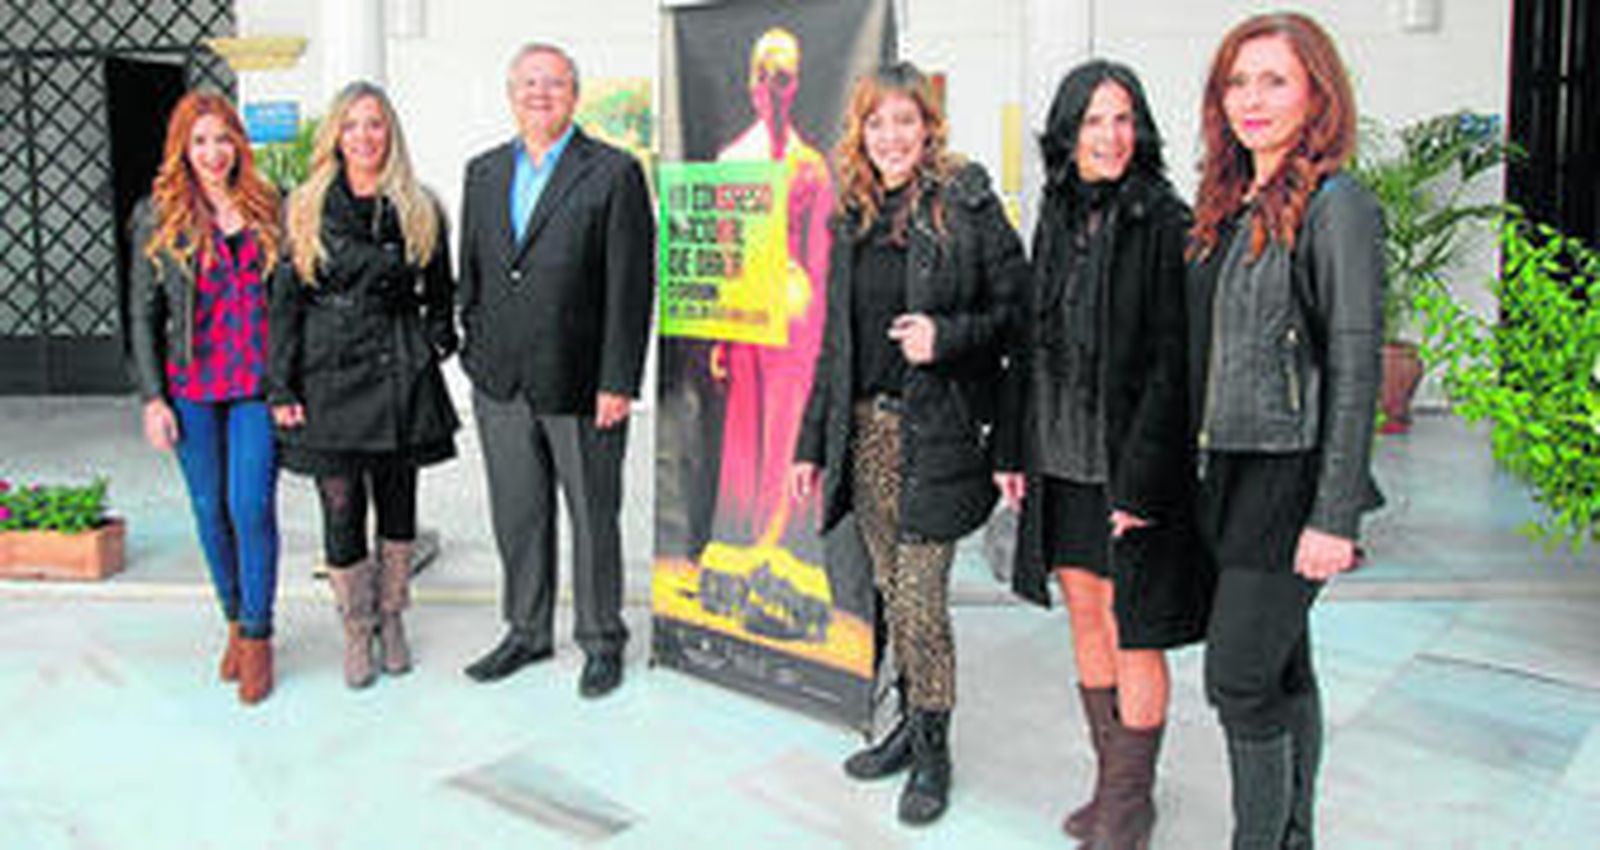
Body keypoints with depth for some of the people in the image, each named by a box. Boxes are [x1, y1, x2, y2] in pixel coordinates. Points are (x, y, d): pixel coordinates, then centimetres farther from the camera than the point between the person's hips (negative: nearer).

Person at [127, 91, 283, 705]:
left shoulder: (269, 209, 5)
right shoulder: (158, 216, 3)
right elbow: (143, 313, 4)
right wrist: (152, 397, -2)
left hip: (258, 383, -1)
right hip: (192, 387, 1)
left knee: (252, 506, -5)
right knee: (211, 510, 8)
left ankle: (258, 637, 8)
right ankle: (235, 623, 25)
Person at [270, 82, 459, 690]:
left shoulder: (419, 209, 5)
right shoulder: (306, 209, 2)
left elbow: (440, 292, 14)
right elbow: (286, 301, 1)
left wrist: (434, 344, 0)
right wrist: (282, 388, -3)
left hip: (400, 376, 1)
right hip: (329, 376, -1)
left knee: (397, 503, 10)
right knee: (342, 511, 2)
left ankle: (391, 618, 28)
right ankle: (356, 632, 18)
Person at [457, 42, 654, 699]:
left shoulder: (614, 173, -6)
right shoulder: (484, 172, 12)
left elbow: (631, 287, -10)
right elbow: (471, 271, 16)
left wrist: (617, 383, -14)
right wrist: (473, 353, 9)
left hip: (579, 384, -5)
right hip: (501, 384, 5)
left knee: (593, 517, 8)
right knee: (516, 516, 14)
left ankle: (602, 640, 24)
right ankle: (527, 631, 31)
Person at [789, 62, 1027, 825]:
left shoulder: (967, 205, -4)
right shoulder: (851, 217, 12)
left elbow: (1020, 307, -3)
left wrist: (946, 337, -19)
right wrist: (812, 441, 14)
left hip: (935, 429, -5)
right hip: (864, 427, 5)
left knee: (920, 596, -4)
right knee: (891, 589, 13)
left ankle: (932, 748, 13)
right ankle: (914, 719, 30)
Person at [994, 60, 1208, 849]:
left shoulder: (1165, 223, -11)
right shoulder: (1056, 220, 9)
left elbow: (1172, 361, -15)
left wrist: (1141, 480, -19)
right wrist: (1013, 448, 11)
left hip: (1130, 465, -7)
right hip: (1061, 461, 7)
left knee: (1131, 634, 3)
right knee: (1085, 618, 15)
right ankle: (1112, 782, 31)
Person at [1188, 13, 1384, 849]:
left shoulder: (1335, 206, -11)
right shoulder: (1227, 207, 12)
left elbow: (1355, 366, -15)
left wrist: (1334, 515, -18)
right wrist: (1199, 470, 13)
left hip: (1292, 475, -7)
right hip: (1229, 473, 8)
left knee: (1238, 679, -6)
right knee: (1282, 670, 16)